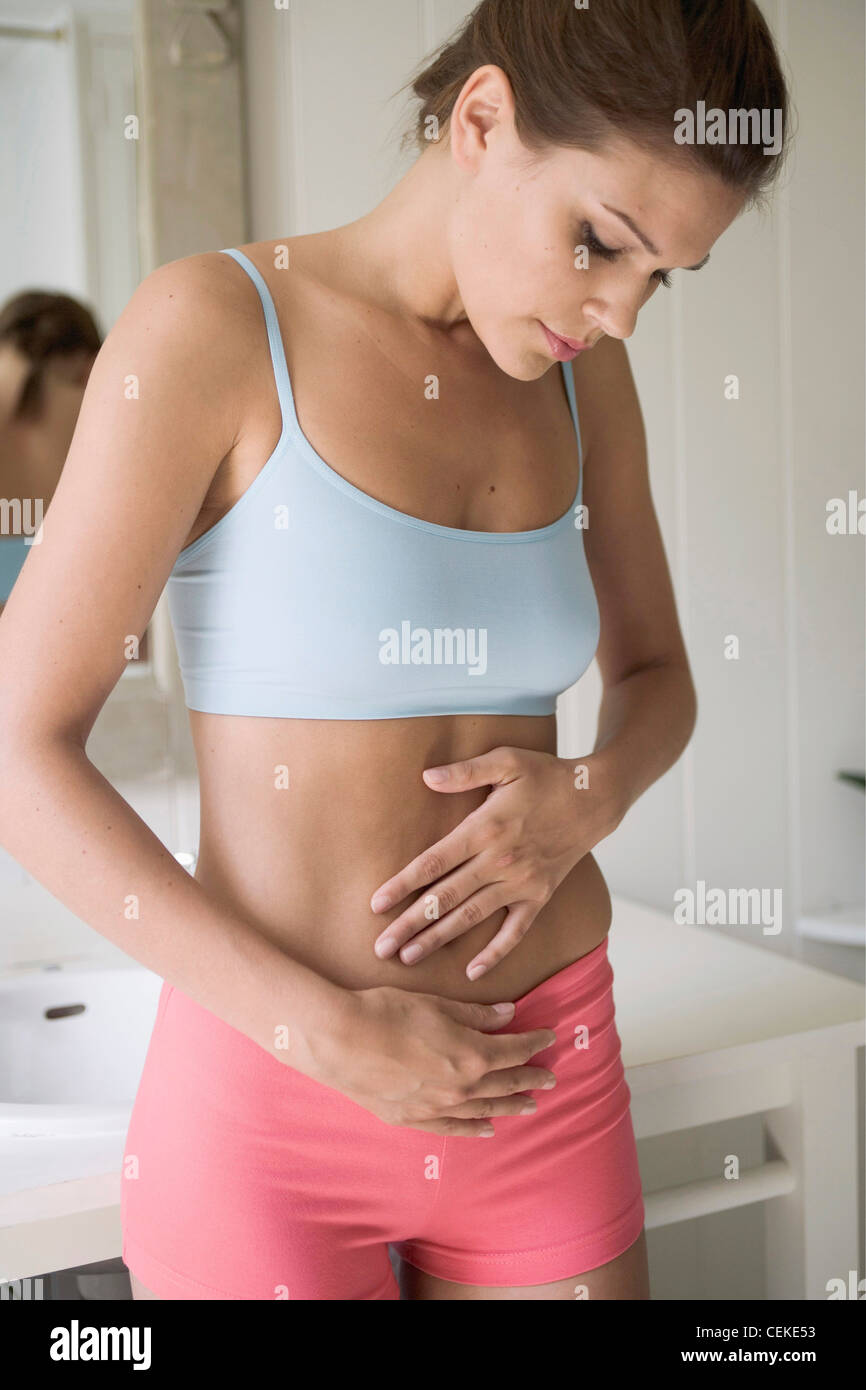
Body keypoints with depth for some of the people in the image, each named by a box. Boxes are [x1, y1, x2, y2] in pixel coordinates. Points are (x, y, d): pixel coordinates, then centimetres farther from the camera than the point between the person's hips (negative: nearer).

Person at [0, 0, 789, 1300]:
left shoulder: (582, 377, 2)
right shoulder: (213, 325, -13)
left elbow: (656, 677, 14)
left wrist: (592, 797, -9)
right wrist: (329, 1030, -16)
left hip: (548, 1090, 5)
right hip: (271, 1098, -4)